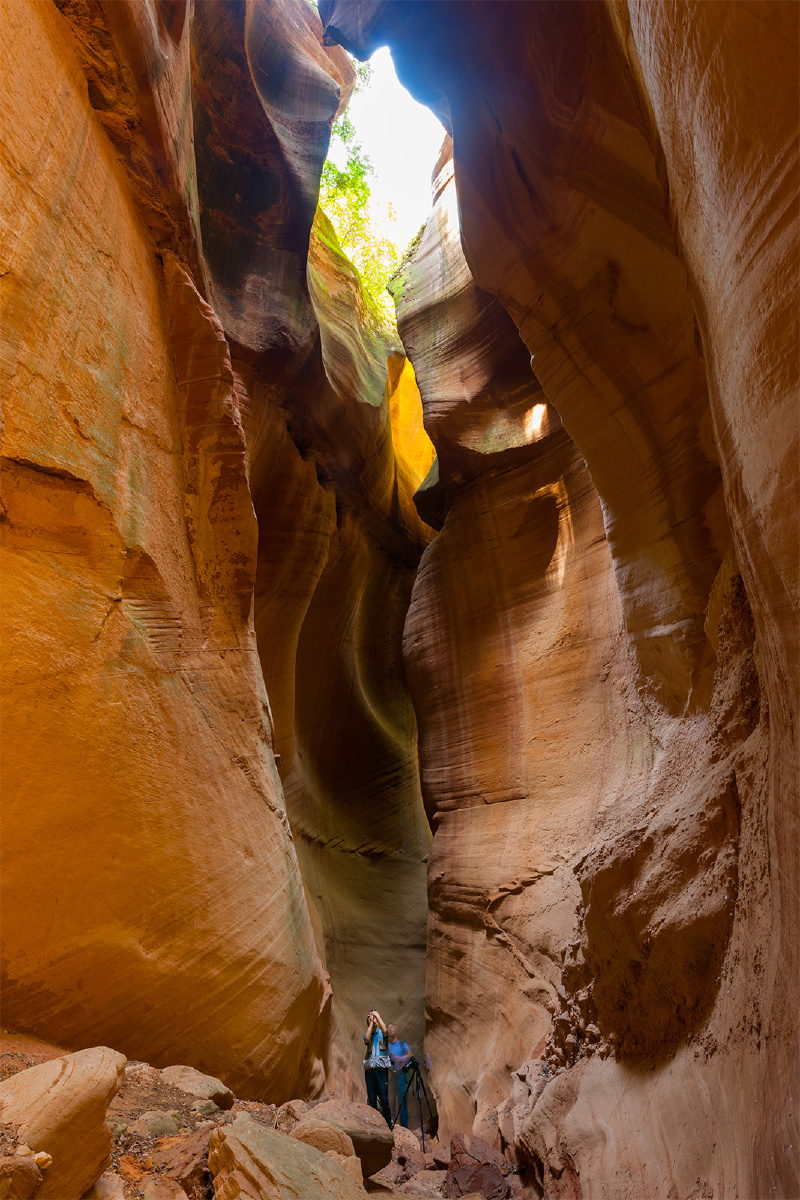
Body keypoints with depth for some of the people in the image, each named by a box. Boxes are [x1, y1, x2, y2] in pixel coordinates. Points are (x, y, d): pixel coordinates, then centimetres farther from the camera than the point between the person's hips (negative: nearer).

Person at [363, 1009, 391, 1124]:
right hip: (370, 1068, 2)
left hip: (382, 1068, -2)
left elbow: (385, 1031, -14)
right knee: (371, 1098, 2)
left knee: (384, 1098, -4)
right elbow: (367, 1039, -9)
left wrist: (377, 1016, -8)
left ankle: (388, 1125, 3)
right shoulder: (368, 1035, 14)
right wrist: (371, 1023, -4)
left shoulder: (382, 1033, 9)